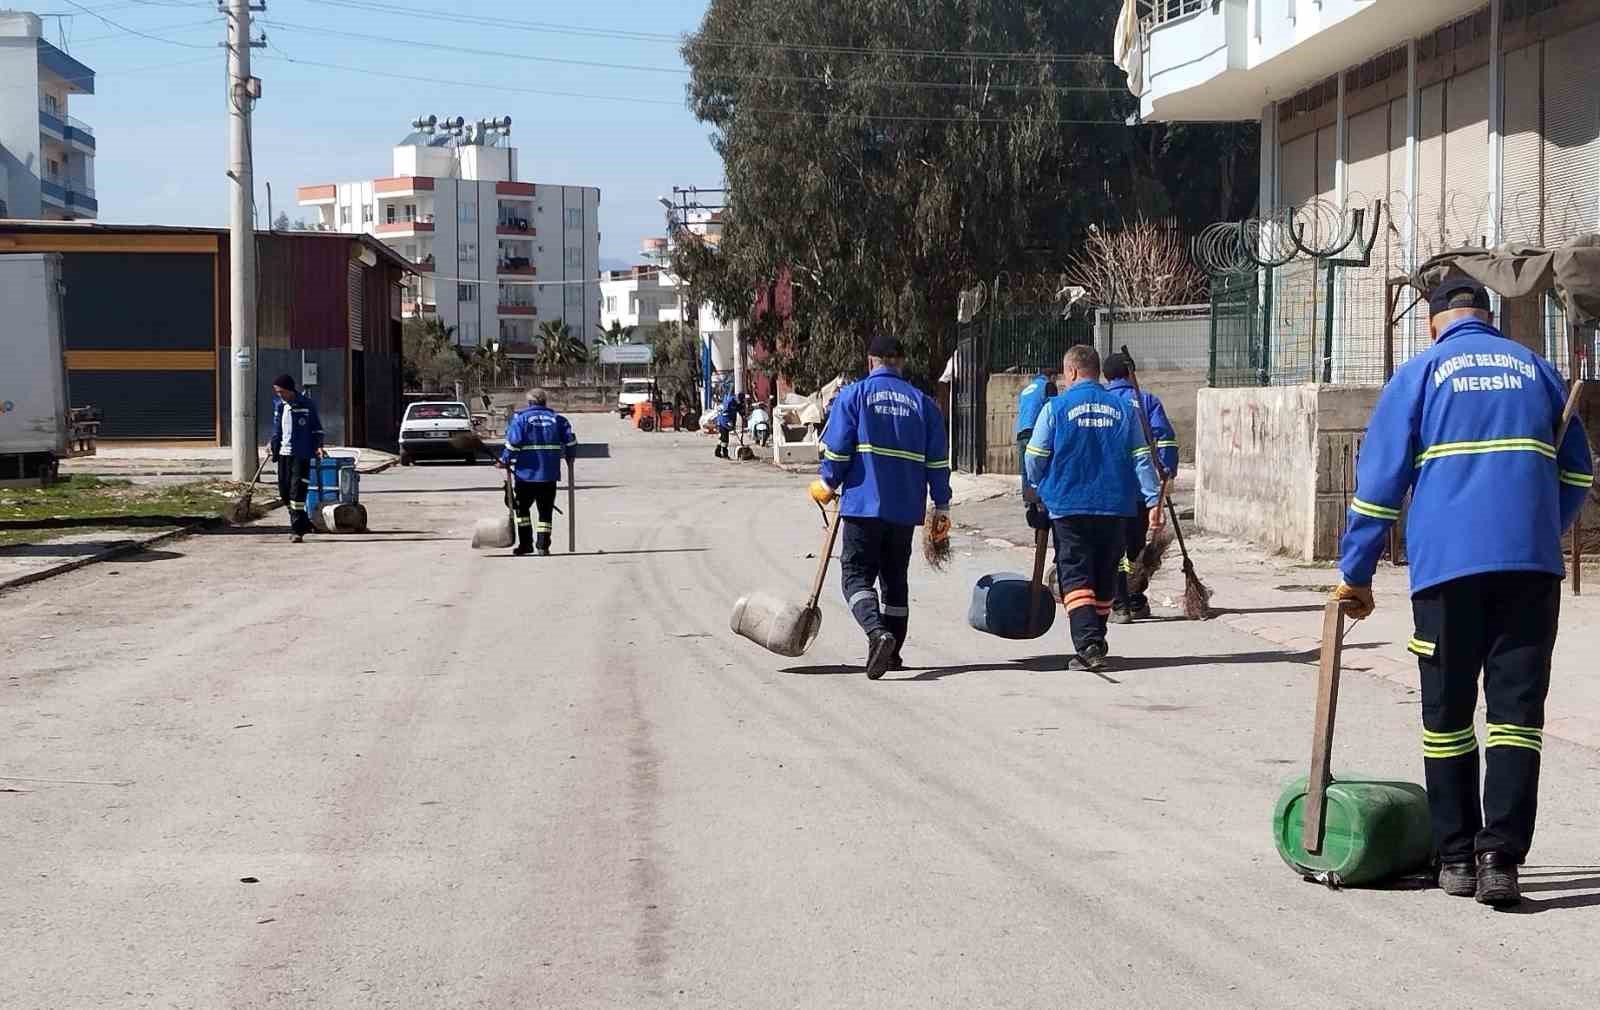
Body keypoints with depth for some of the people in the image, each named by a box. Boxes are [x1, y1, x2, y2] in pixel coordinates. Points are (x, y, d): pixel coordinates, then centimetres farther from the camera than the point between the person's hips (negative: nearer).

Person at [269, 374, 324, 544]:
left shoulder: (306, 404, -6)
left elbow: (317, 427, 1)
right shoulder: (278, 405, 7)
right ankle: (303, 523, 23)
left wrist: (318, 446, -10)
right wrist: (274, 447, 12)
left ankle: (297, 530, -8)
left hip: (301, 453, -5)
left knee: (298, 490, -11)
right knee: (284, 491, 7)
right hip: (284, 453, 5)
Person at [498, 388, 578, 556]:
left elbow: (513, 442, -14)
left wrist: (504, 461, -4)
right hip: (550, 473, 2)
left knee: (522, 508, 13)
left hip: (526, 473, -2)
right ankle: (543, 545, 4)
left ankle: (525, 543, 8)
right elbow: (570, 440, 1)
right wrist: (569, 459, 16)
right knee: (546, 511, 9)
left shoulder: (521, 418, -4)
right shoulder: (557, 419, 5)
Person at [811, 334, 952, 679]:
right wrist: (941, 507, 10)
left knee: (857, 575, -2)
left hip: (863, 503, -4)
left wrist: (828, 484, 11)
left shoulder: (852, 395, -1)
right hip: (906, 508, 4)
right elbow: (938, 460, 5)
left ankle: (877, 632, -27)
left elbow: (836, 448, -5)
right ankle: (892, 653, 19)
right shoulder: (922, 402, 8)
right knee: (896, 579, 16)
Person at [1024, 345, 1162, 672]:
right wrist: (1153, 499, 5)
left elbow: (1034, 458, 1)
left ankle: (1088, 645, -20)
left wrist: (1039, 489, 20)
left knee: (1076, 577, -3)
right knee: (1105, 578, 16)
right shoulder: (1123, 408, 5)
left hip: (1069, 506, -3)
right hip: (1115, 507, 4)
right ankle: (1097, 642, 27)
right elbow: (1141, 458, 3)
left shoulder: (1056, 408, -4)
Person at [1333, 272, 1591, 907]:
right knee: (1516, 710, 1)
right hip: (1531, 566, 2)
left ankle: (1455, 856, 12)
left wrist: (1355, 573, 7)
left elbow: (1380, 479, 2)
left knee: (1447, 713, 9)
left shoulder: (1420, 373, 6)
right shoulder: (1536, 369, 14)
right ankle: (1499, 858, -9)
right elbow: (1578, 474, 18)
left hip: (1446, 566, -1)